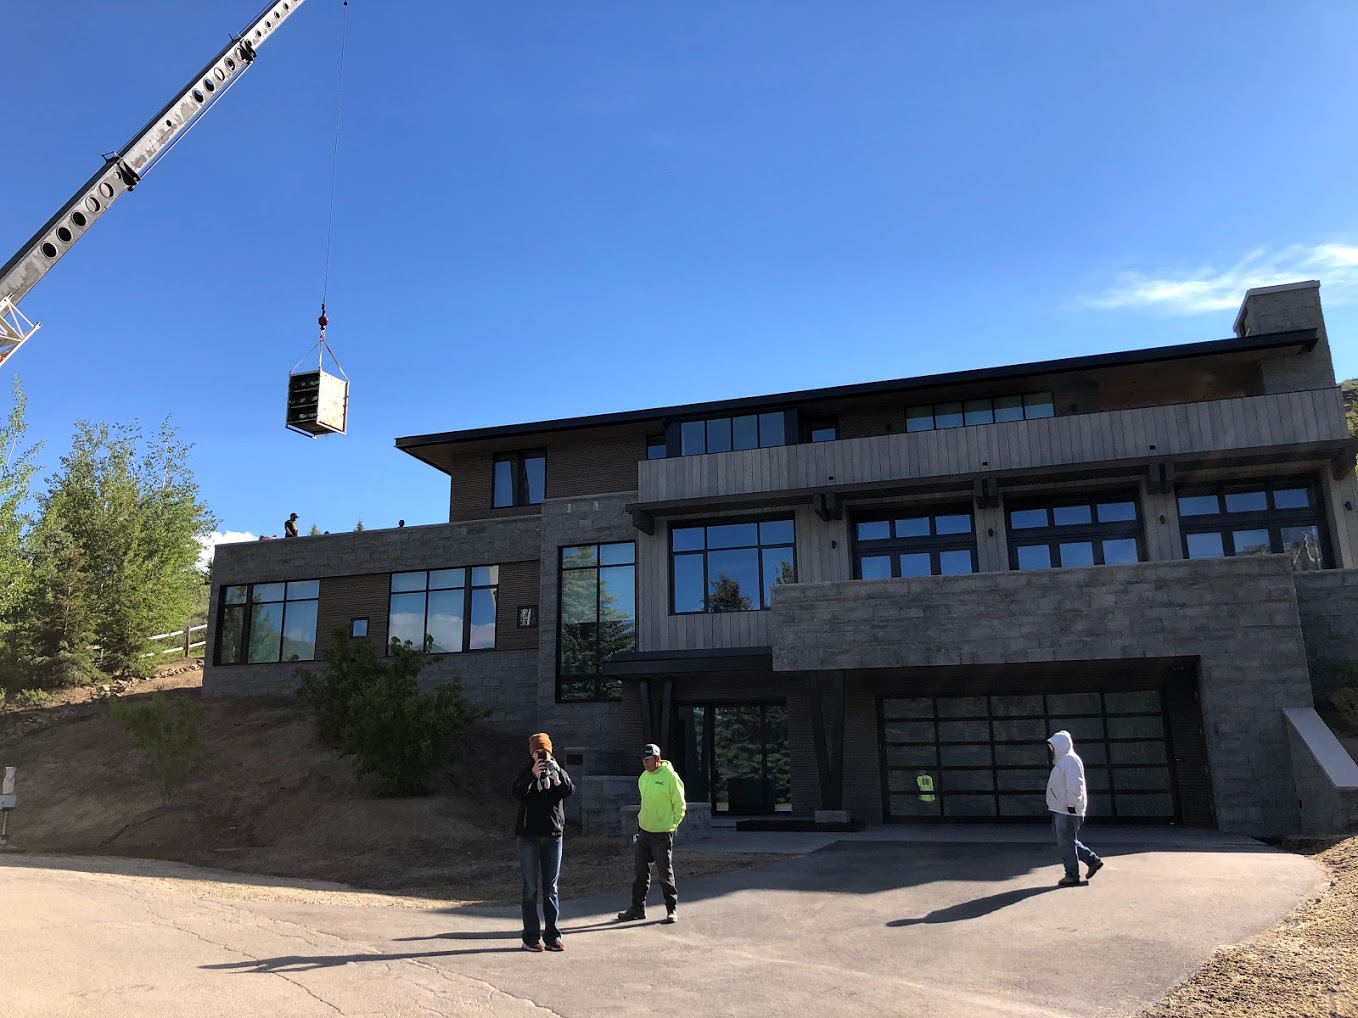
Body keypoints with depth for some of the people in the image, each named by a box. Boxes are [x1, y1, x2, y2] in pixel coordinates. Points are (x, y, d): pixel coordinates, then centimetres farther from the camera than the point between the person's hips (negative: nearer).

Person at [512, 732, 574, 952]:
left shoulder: (558, 772, 7)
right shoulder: (526, 773, 2)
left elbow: (570, 791, -13)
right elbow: (517, 793, -19)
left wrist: (557, 772, -27)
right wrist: (533, 775, -31)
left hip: (553, 835, 2)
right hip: (529, 836, -2)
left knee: (551, 888, 7)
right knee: (531, 888, 1)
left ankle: (553, 936, 11)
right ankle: (531, 937, 6)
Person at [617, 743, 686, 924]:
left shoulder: (670, 777, -15)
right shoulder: (644, 777, 7)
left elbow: (680, 805, -9)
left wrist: (671, 824, -6)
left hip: (662, 833, -7)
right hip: (643, 830, 7)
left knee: (664, 873, 0)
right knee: (640, 871, 13)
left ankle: (672, 909, 12)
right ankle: (638, 908, 23)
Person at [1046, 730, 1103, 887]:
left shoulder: (1070, 760, -16)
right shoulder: (1063, 760, 16)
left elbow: (1074, 785, -23)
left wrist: (1071, 805, -23)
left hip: (1067, 810, -10)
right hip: (1061, 809, 10)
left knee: (1066, 843, -2)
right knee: (1066, 841, 16)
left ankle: (1072, 876, 7)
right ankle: (1093, 861, 23)